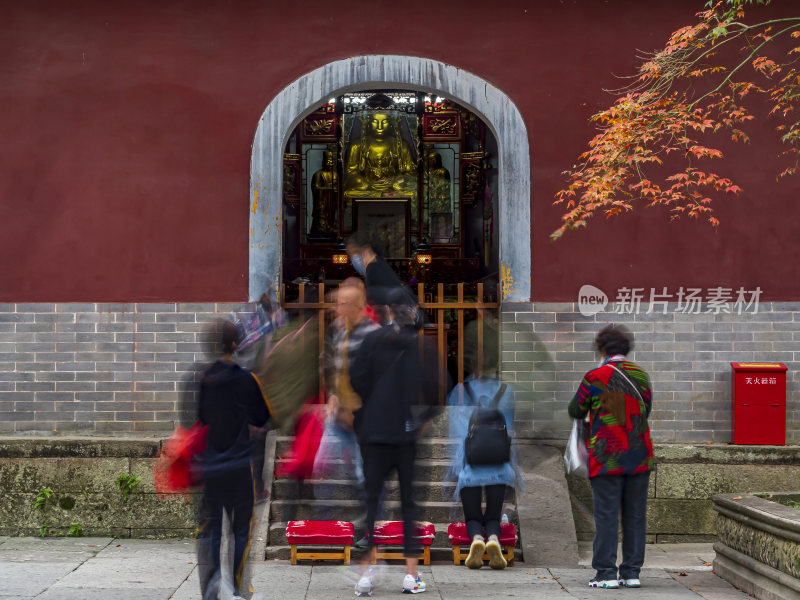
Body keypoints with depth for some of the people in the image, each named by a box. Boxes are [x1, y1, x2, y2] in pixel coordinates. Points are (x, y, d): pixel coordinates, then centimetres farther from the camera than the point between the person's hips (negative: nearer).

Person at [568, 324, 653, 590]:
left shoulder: (594, 378, -7)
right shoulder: (641, 375, 6)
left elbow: (575, 411, 4)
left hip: (607, 457, -4)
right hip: (640, 457, 4)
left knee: (606, 515, -1)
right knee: (635, 516, 8)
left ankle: (606, 573, -2)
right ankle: (631, 572, 10)